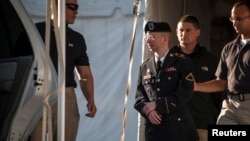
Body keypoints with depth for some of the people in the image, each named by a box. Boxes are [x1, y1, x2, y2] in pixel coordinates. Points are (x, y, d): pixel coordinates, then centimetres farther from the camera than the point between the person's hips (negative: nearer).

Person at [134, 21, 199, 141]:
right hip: (153, 128, 4)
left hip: (177, 128, -4)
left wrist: (157, 105, -12)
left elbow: (184, 94, -9)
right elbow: (139, 96, 12)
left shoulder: (182, 62, 1)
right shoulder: (144, 67, 17)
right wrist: (147, 109, -10)